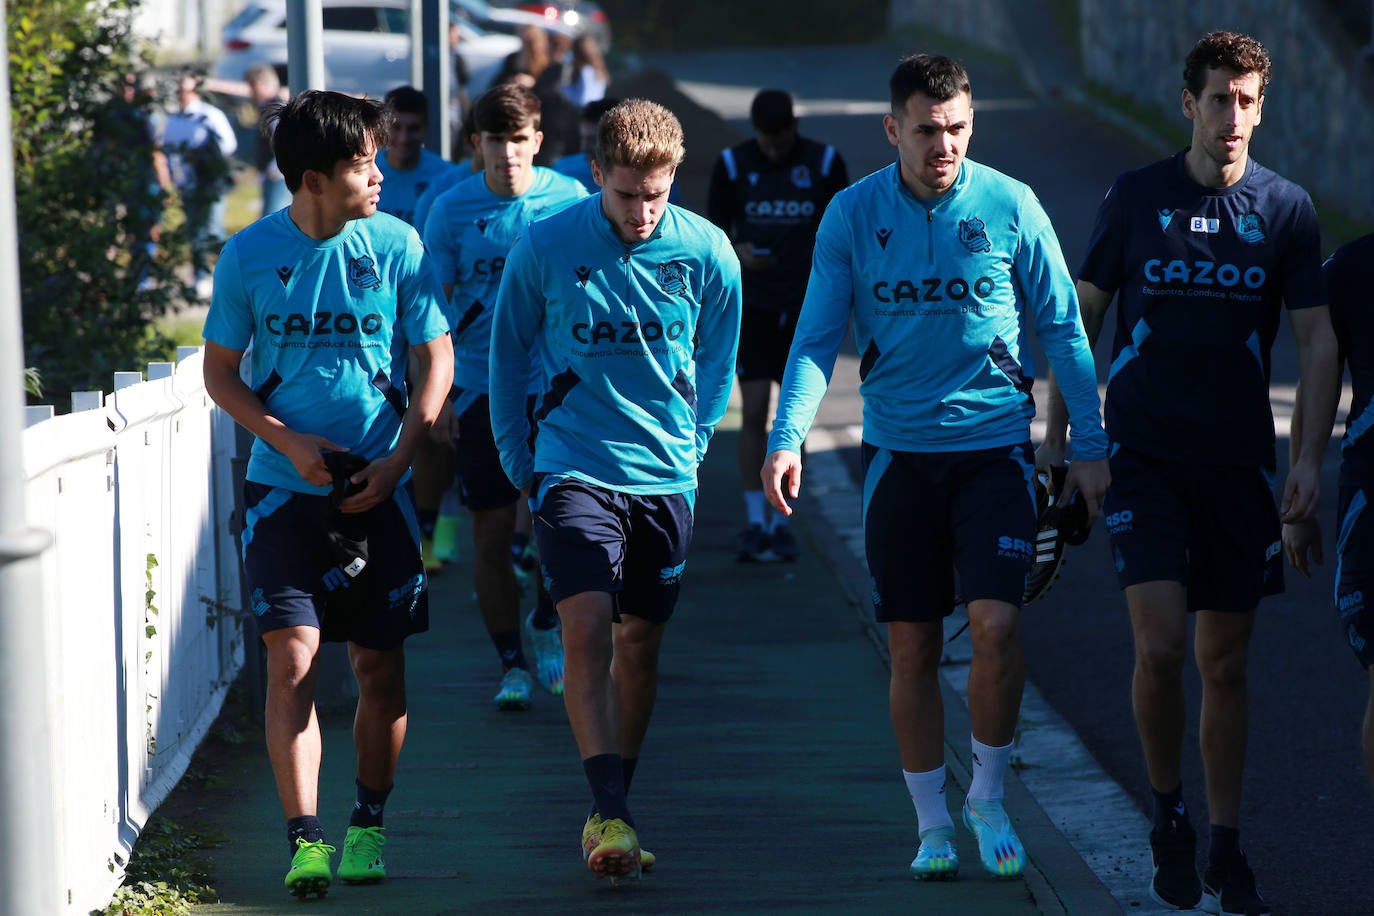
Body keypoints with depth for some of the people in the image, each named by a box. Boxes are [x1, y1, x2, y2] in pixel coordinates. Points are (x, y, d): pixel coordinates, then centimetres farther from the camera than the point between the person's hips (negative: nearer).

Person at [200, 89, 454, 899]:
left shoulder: (397, 245, -3)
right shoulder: (249, 256, -4)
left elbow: (437, 359, 3)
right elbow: (221, 374, 4)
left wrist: (396, 460, -7)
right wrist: (290, 442, -11)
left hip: (379, 488, 1)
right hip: (285, 487, -1)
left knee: (381, 663, 6)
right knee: (293, 656, -12)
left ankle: (369, 823, 24)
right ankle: (306, 840, -10)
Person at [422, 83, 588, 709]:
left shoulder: (569, 200, 0)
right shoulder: (451, 210, -2)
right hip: (479, 390, 0)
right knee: (492, 531, 2)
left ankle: (546, 623, 20)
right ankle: (511, 664, 12)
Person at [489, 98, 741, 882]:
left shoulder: (706, 253, -4)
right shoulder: (545, 246, -8)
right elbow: (509, 348, 6)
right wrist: (518, 458, 7)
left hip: (665, 477, 2)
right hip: (573, 467, -2)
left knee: (640, 645, 10)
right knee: (587, 630, -18)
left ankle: (608, 812, 23)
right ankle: (612, 816, -20)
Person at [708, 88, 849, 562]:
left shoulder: (825, 163, -2)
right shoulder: (731, 164, -2)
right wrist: (738, 253, -18)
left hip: (806, 308, 1)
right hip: (752, 306, -1)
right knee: (754, 412, -9)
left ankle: (781, 522, 11)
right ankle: (755, 522, -5)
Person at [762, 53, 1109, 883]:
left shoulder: (1010, 207, -3)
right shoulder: (853, 215, -1)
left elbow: (1062, 329, 4)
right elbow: (818, 338, 1)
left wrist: (1091, 446, 3)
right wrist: (788, 437, -12)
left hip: (995, 447, -1)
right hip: (899, 452, 1)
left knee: (996, 623, -14)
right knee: (912, 646, 4)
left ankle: (990, 797, 7)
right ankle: (932, 822, 17)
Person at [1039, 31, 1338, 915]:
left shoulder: (1286, 208, 1)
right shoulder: (1136, 197, 0)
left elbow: (1318, 339, 1)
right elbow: (1083, 314, 9)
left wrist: (1311, 460, -9)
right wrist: (1057, 433, 6)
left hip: (1240, 462, 1)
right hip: (1143, 455, -1)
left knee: (1226, 664, 6)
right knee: (1160, 644, -14)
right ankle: (1167, 816, 8)